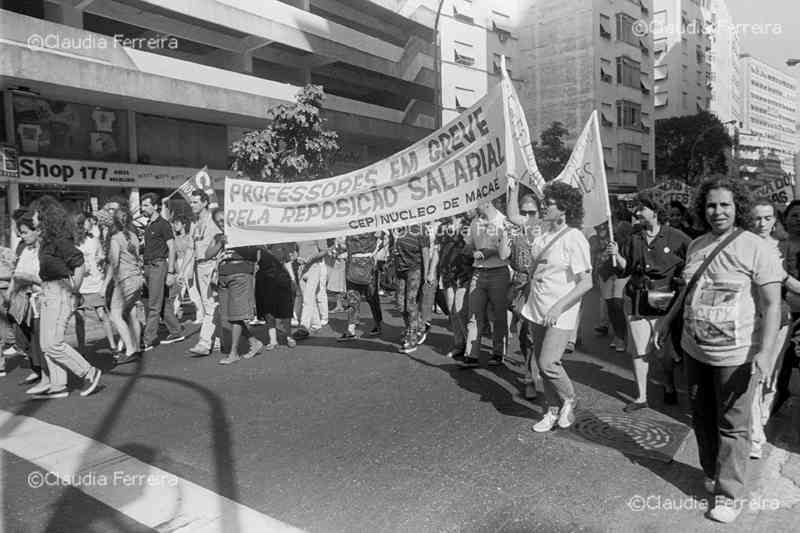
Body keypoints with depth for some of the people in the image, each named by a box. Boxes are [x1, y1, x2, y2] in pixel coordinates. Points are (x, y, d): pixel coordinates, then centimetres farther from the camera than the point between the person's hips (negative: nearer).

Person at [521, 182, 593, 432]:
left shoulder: (574, 239, -16)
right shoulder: (545, 232, 7)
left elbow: (586, 282, -20)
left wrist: (558, 307, -25)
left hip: (560, 313, -7)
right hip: (536, 309, 7)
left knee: (548, 362, -13)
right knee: (541, 362, 12)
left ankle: (569, 400, 16)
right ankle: (553, 411, 28)